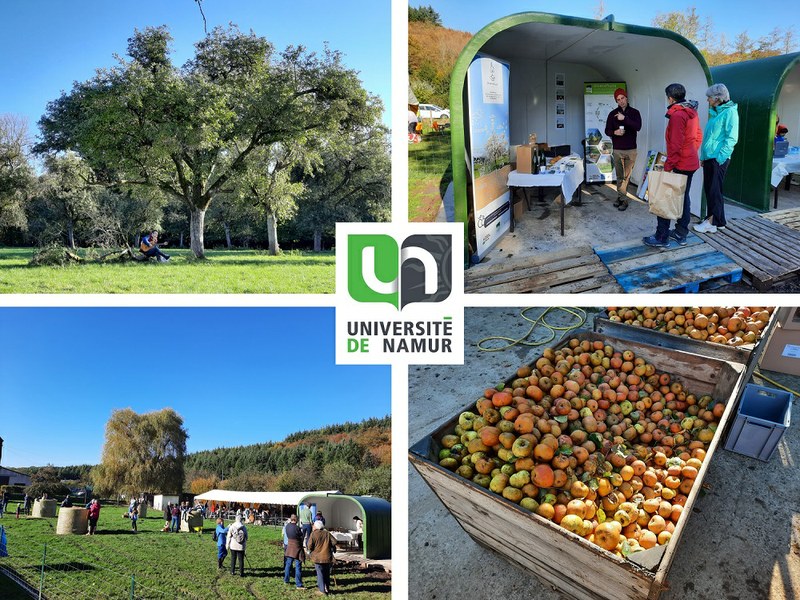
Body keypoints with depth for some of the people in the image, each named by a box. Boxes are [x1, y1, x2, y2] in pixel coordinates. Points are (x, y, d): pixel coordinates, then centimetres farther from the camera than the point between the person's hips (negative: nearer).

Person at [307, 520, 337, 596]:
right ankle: (327, 589, 24)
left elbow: (310, 545, -12)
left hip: (318, 557, -4)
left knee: (320, 573, 3)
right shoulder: (327, 533, 2)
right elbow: (334, 542, -2)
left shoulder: (313, 534, -9)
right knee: (327, 573, 16)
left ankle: (322, 590, 1)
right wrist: (331, 549, 16)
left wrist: (310, 551, 9)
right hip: (327, 557, 4)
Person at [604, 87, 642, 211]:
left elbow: (638, 127, -13)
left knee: (627, 176, 0)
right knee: (620, 176, 4)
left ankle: (621, 197, 5)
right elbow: (607, 131, 6)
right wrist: (614, 132, -16)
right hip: (617, 150, 1)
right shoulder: (613, 114, 6)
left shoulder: (634, 112, 2)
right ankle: (623, 199, 10)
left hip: (631, 150, -1)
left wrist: (624, 118, -21)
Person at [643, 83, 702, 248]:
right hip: (691, 163, 9)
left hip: (678, 165, -9)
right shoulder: (692, 112, 10)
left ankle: (661, 238, -3)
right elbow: (698, 137, 16)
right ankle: (681, 234, 22)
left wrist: (668, 166, -19)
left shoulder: (677, 114, -18)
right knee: (684, 197, 15)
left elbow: (676, 144, -22)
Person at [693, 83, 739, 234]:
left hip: (718, 159, -9)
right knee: (709, 190, 11)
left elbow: (732, 138, -17)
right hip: (709, 158, 9)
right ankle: (718, 221, 21)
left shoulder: (730, 112, -10)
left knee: (714, 190, -4)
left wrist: (719, 157, -19)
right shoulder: (715, 112, 16)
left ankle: (712, 223, 2)